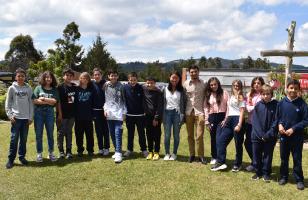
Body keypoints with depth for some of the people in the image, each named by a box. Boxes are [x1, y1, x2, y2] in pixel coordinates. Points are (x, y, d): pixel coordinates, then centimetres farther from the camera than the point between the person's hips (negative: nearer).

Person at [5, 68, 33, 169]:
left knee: (24, 139, 8)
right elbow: (7, 103, 2)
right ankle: (11, 159, 7)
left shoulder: (28, 88, 6)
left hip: (26, 118, 2)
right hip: (16, 117, -2)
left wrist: (31, 117, 2)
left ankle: (22, 157, 20)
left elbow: (31, 103, 7)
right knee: (14, 139, -3)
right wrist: (10, 115, -8)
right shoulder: (12, 88, 1)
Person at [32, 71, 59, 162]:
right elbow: (34, 101, -9)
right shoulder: (38, 88, 2)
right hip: (38, 113, -1)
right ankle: (39, 154, 13)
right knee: (38, 134, 4)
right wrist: (49, 102, -9)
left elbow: (54, 101, -8)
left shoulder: (54, 90, 5)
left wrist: (43, 98, -9)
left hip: (50, 113, 1)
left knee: (50, 134, 8)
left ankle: (51, 153, 19)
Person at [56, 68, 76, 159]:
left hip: (71, 114, 4)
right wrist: (59, 114, -13)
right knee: (61, 133, 4)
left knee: (69, 132, 12)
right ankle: (61, 151, 15)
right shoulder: (60, 87, -6)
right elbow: (58, 101, -9)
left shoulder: (75, 87, 7)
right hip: (62, 114, -4)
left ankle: (69, 151, 19)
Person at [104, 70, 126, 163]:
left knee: (118, 133, -10)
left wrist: (124, 112, -1)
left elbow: (124, 99, 2)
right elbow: (104, 98, 14)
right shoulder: (106, 86, 8)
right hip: (109, 113, 4)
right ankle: (117, 151, 20)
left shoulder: (121, 86, 0)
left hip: (119, 113, -4)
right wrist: (105, 108, 3)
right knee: (112, 134, 8)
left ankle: (118, 153, -9)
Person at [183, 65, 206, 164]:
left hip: (199, 112, -1)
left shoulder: (203, 83, 2)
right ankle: (191, 154, 20)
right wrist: (183, 111, 5)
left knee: (199, 136, -5)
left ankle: (201, 156, 7)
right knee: (190, 135, 8)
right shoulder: (185, 84, 4)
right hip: (189, 112, 2)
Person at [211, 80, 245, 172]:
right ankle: (220, 162, 3)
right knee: (221, 140, 0)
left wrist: (239, 125, -18)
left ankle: (238, 164, 15)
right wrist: (225, 120, 18)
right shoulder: (231, 97, 18)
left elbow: (242, 112, -10)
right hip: (229, 120, 8)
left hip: (237, 120, -7)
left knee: (238, 143, 3)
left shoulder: (241, 97, -3)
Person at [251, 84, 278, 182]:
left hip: (270, 137, -2)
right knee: (256, 155, 10)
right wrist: (261, 135, -12)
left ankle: (266, 173, 24)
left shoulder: (275, 105, -7)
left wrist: (268, 135, -13)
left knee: (268, 156, 9)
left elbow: (276, 121, -9)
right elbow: (255, 121, -4)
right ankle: (258, 172, 27)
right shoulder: (258, 105, -3)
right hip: (257, 136, 2)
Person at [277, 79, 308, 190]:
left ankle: (299, 180, 20)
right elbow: (278, 117, 8)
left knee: (297, 159, 7)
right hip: (283, 135, 2)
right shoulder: (282, 102, -3)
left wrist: (293, 129, -15)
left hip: (297, 136, -2)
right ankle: (283, 177, 29)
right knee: (284, 158, 14)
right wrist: (279, 124, -11)